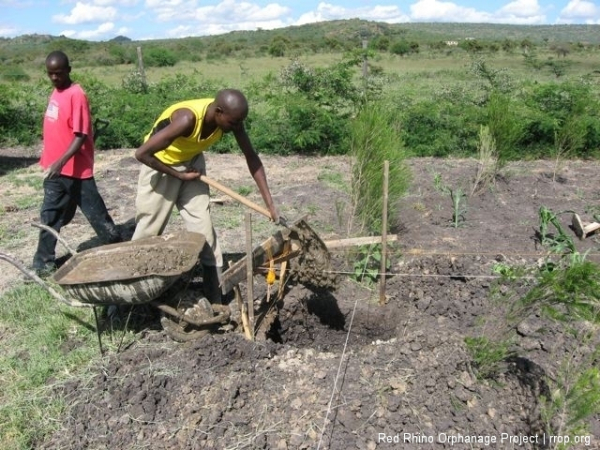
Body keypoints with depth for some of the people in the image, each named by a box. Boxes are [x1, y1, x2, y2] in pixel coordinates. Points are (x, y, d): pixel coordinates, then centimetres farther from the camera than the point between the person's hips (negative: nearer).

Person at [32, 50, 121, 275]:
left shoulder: (76, 95, -14)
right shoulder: (55, 93, 11)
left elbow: (81, 135, -20)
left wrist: (61, 161, -28)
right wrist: (50, 161, 19)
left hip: (76, 170, -8)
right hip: (55, 169, 8)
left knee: (95, 213, 2)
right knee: (49, 216, 12)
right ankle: (43, 263, 22)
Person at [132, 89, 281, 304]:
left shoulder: (229, 117, -20)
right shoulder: (187, 119, -37)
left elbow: (251, 157, -11)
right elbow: (142, 153, -32)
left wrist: (269, 203, -15)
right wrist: (180, 175, -22)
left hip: (191, 162, 5)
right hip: (160, 165, -5)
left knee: (204, 228, -1)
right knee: (148, 231, 1)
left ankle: (216, 297, 5)